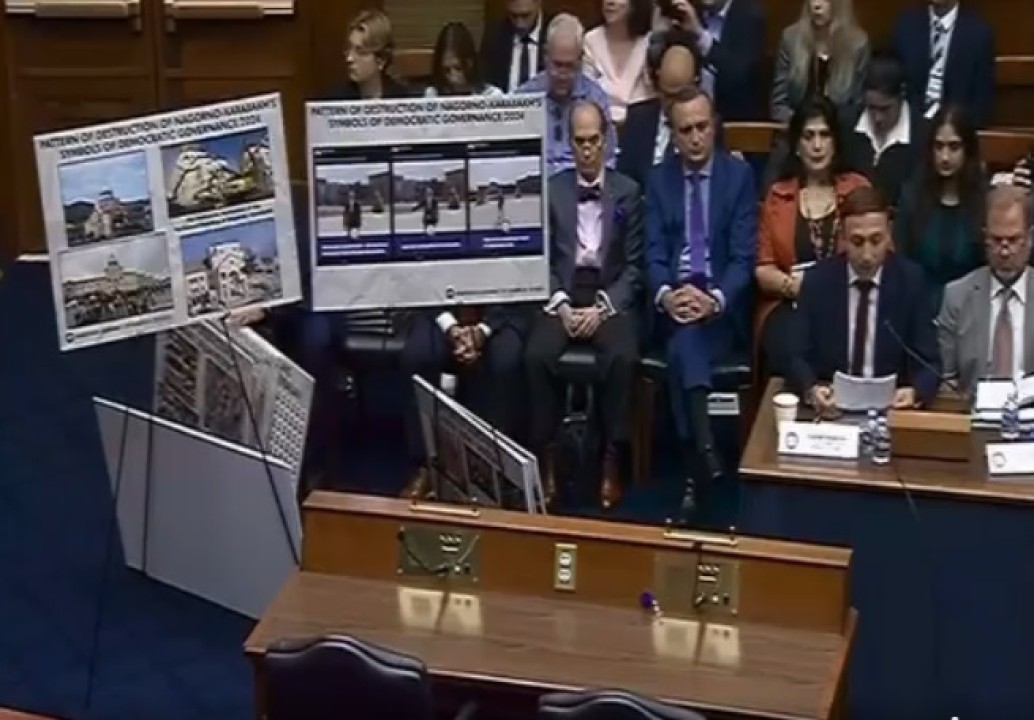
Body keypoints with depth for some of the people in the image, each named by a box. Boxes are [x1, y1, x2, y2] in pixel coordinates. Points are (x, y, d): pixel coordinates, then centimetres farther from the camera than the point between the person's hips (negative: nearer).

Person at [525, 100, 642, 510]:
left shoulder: (628, 192, 7)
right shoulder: (551, 190, 10)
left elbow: (634, 265, 2)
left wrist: (603, 307, -12)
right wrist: (561, 305, -10)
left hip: (611, 299, -1)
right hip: (562, 297, 1)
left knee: (623, 358, -31)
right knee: (536, 355, -28)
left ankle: (611, 459, -19)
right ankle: (545, 456, -17)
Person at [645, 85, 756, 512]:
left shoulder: (739, 174, 3)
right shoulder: (659, 179, 10)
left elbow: (744, 255, -4)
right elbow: (653, 254, 3)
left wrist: (715, 299, -21)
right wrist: (666, 295, -18)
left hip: (723, 304, -2)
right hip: (673, 299, 2)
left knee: (685, 344, -31)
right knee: (685, 343, -31)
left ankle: (695, 474, -28)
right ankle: (704, 455, -28)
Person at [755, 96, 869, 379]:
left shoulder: (859, 188, 12)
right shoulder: (777, 195, 14)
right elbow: (762, 268, 10)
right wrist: (793, 285, -11)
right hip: (790, 308, 0)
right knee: (794, 352, -31)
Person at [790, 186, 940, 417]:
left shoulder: (911, 280, 0)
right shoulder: (817, 281, 1)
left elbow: (929, 363, -1)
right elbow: (798, 356, -1)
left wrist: (915, 392, -23)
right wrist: (812, 390, -22)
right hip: (830, 404, -1)